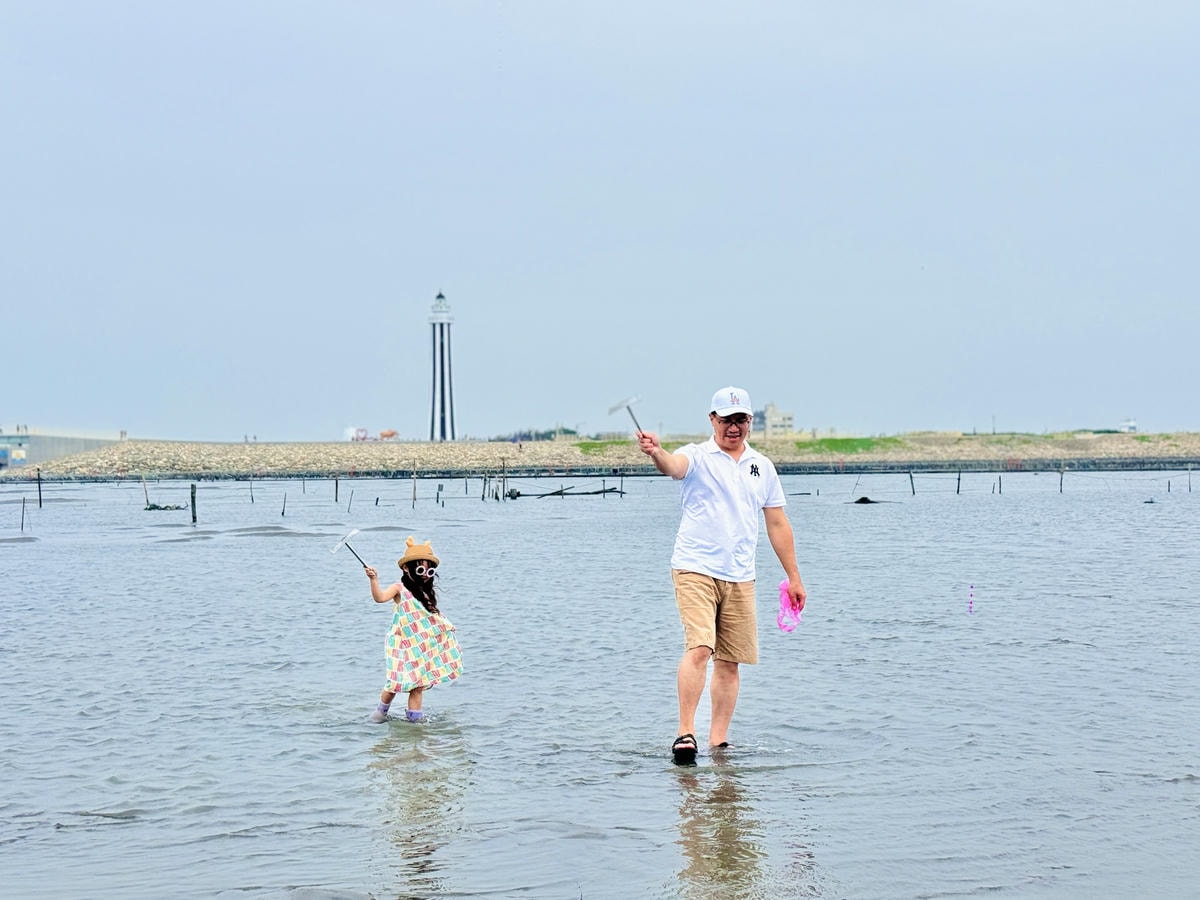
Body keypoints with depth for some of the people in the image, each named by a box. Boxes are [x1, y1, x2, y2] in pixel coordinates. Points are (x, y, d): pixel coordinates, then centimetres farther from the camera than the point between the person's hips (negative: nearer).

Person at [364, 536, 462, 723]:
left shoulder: (428, 593, 13)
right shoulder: (399, 589, -7)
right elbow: (380, 597, -25)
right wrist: (374, 581, -40)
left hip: (424, 646, 5)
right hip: (404, 645, -5)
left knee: (418, 685, 3)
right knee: (397, 682, -5)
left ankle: (414, 719, 8)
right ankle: (381, 711, 18)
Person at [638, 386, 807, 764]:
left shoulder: (762, 466, 13)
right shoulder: (698, 456, -1)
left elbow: (777, 523, 17)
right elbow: (674, 465, -26)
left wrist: (793, 576, 16)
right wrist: (656, 452, -50)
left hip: (740, 578, 5)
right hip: (696, 571, -5)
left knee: (730, 661, 6)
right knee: (699, 648, -19)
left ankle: (718, 742, 13)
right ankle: (685, 732, -16)